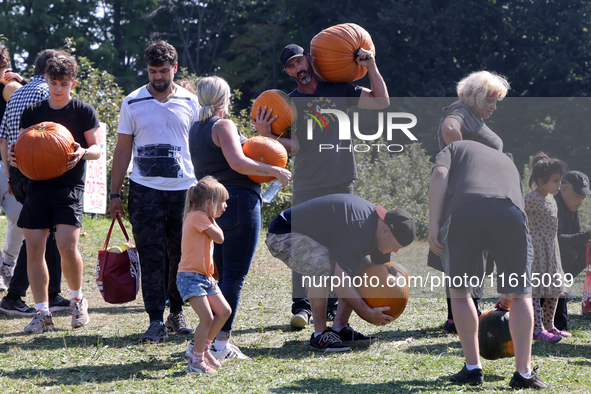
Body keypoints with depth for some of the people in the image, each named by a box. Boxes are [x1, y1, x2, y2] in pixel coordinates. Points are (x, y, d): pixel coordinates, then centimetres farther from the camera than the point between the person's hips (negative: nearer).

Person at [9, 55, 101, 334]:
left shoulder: (84, 111, 2)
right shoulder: (32, 112, 11)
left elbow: (97, 148, 2)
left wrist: (83, 152, -20)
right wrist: (14, 156, -7)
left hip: (69, 187, -4)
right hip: (38, 185, 4)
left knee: (67, 246, -16)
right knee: (33, 248, -3)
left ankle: (77, 300, 10)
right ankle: (42, 313, 6)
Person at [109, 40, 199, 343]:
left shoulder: (190, 103, 7)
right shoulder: (133, 103, 4)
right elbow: (123, 150, 7)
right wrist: (114, 193, 3)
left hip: (184, 188, 1)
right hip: (145, 190, -1)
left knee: (183, 254, 5)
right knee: (151, 256, -5)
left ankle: (177, 314, 19)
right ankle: (156, 321, -4)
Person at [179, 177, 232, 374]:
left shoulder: (203, 217, 18)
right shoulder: (198, 216, -14)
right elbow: (219, 238, -18)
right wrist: (212, 218, -4)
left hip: (204, 276, 10)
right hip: (190, 276, -10)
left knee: (224, 311, 9)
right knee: (207, 317, -16)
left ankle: (203, 348, 22)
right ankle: (196, 361, -9)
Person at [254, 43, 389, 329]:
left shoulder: (339, 90, 9)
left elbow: (382, 101, 9)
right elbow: (294, 146, -7)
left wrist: (371, 66, 2)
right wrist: (266, 134, -23)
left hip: (341, 183, 2)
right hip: (306, 185, -1)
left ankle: (332, 305, 13)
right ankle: (301, 306, -5)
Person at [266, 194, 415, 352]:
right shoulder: (356, 231, -34)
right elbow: (339, 281, -34)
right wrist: (368, 313, -28)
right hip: (283, 236, -10)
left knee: (360, 267, 6)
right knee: (323, 267, -36)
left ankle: (339, 327, 3)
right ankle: (319, 335, -23)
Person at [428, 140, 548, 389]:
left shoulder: (454, 149, 34)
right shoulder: (508, 163, 42)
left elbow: (439, 175, 9)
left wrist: (433, 224, 2)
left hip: (463, 211, -2)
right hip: (510, 213, 2)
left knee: (459, 292, 17)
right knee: (520, 294, 16)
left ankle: (473, 368, 15)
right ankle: (523, 373, 11)